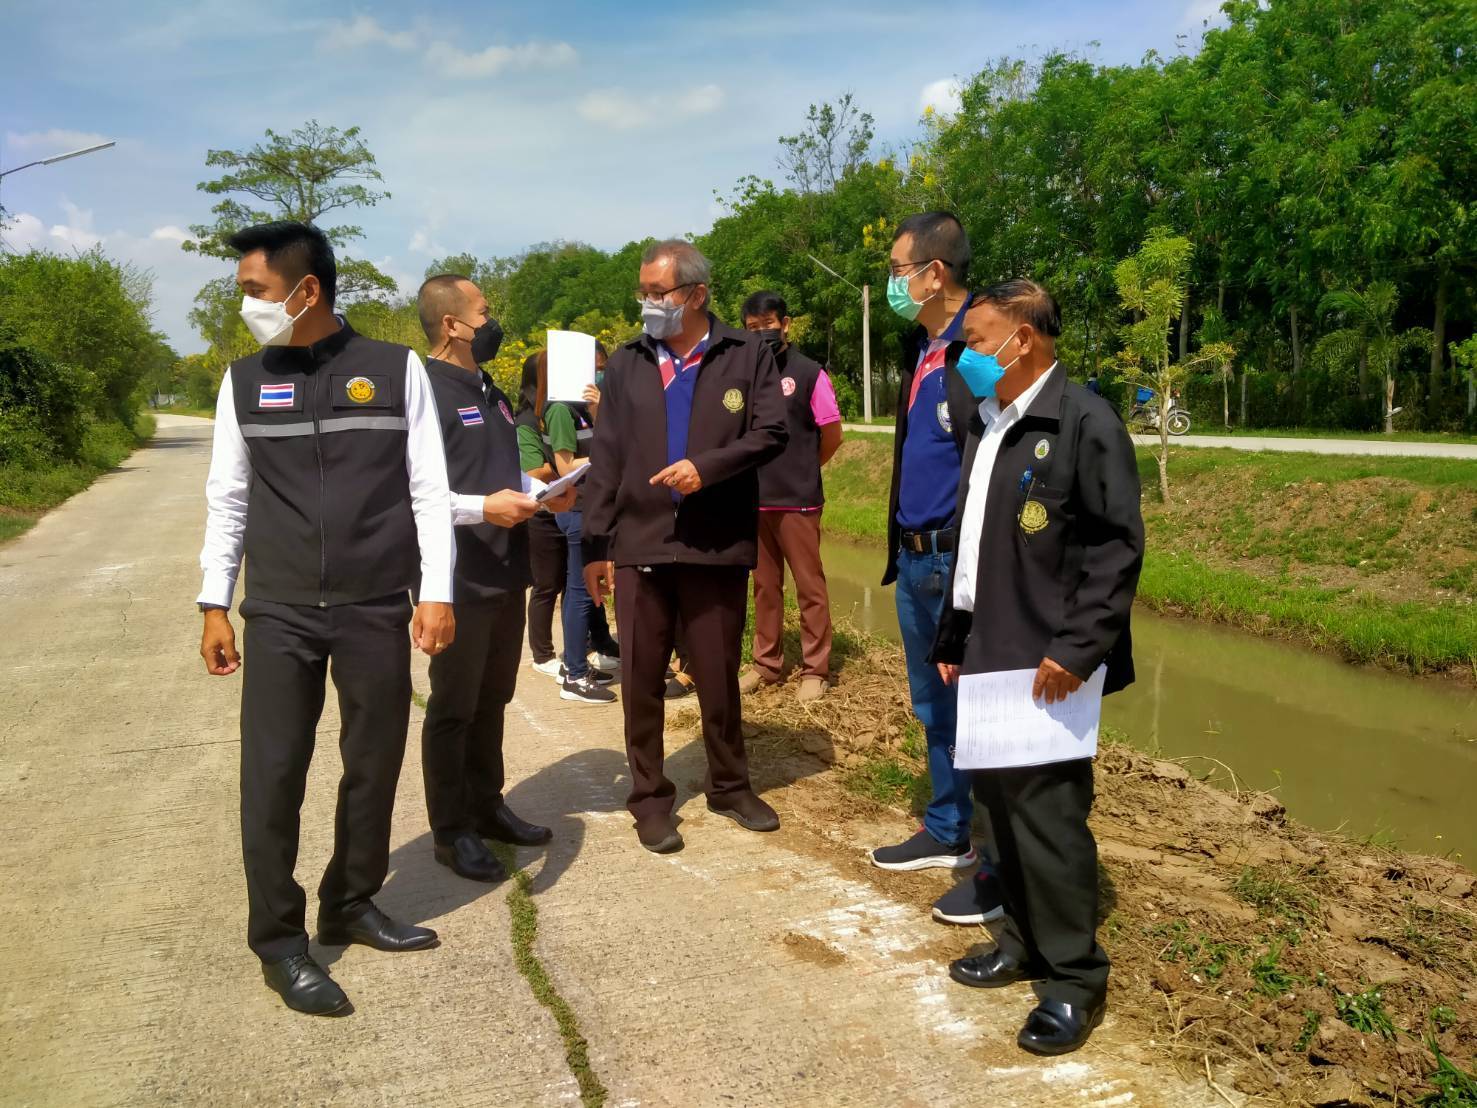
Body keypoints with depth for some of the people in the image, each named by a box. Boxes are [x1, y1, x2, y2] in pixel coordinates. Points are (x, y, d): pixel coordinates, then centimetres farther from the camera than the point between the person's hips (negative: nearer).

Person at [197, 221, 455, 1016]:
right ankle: (279, 941, 13)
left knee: (374, 766, 8)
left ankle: (351, 905, 27)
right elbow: (228, 499, 9)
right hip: (279, 613, 1)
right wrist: (214, 604, 6)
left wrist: (437, 593, -7)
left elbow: (429, 490, -2)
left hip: (376, 610, -1)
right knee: (272, 775, -1)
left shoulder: (396, 371, -2)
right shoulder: (244, 382, 5)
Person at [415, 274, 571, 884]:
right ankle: (451, 831, 16)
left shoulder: (490, 392, 15)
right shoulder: (425, 392, -14)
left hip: (507, 575, 9)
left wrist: (541, 490, 4)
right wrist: (480, 508, -25)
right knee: (453, 707, 4)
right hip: (460, 579, -8)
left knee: (492, 699, 18)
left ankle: (487, 806, 33)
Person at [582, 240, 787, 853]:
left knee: (719, 675, 10)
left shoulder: (748, 354, 2)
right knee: (641, 679, 7)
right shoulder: (626, 362, 9)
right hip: (638, 543, 2)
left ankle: (729, 785, 29)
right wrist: (596, 543, 3)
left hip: (718, 544, -2)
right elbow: (606, 457, 7)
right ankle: (650, 798, 21)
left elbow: (770, 434, -5)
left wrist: (706, 467, -19)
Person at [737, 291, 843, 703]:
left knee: (810, 586, 1)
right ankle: (766, 664, 22)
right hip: (753, 499, 4)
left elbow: (832, 434, 0)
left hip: (797, 499, -4)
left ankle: (815, 670, 9)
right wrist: (759, 472, 6)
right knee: (765, 586, 12)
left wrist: (802, 469, 9)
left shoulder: (809, 373, -4)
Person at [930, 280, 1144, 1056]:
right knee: (1002, 804, 14)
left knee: (1048, 815, -3)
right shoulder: (984, 425, 15)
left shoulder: (1084, 422, -11)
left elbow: (1118, 546, -15)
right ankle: (1025, 943, 30)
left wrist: (1075, 649, -20)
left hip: (1047, 664, -8)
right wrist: (952, 639, 18)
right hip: (989, 657, 8)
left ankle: (1073, 980, 12)